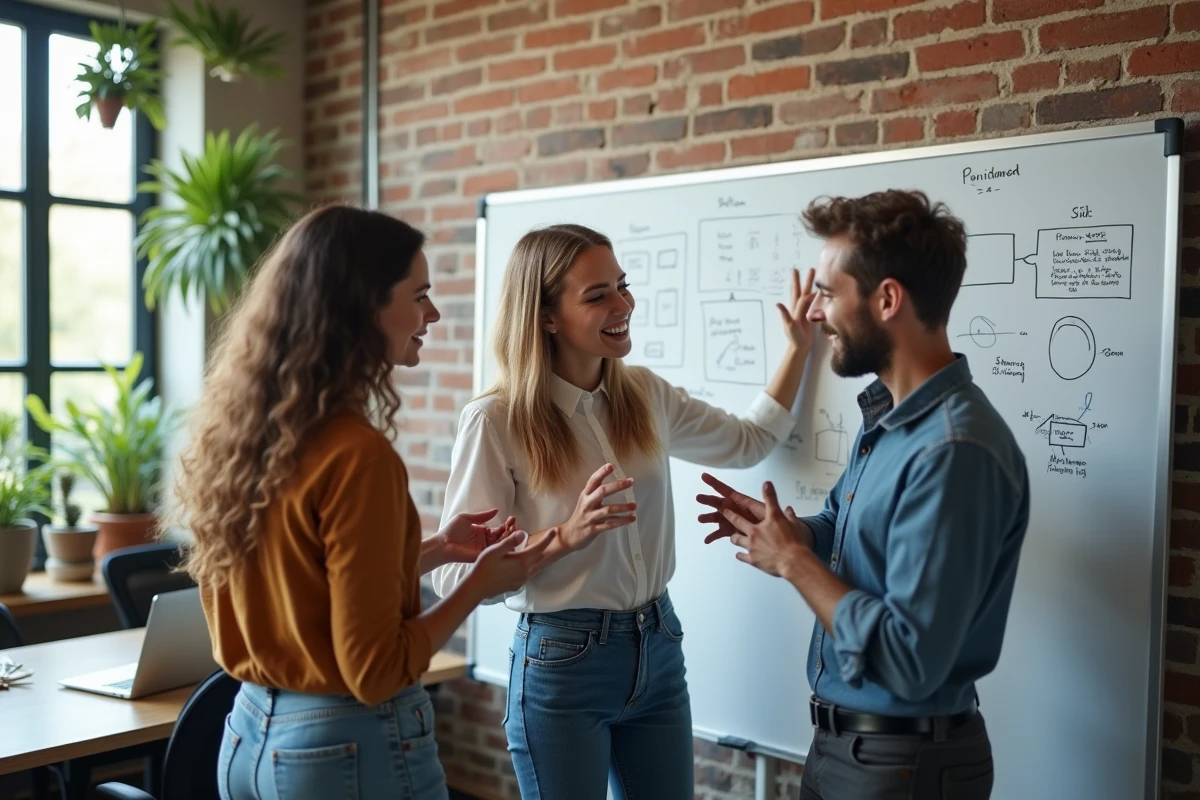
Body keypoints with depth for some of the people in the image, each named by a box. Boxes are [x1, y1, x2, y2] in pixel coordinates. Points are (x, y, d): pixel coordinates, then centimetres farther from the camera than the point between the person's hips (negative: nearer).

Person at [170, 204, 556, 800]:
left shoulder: (239, 431, 1)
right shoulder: (356, 454, -23)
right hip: (350, 746, -7)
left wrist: (434, 550, 12)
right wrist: (481, 582, -8)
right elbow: (375, 670, -20)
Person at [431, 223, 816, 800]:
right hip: (562, 662, -5)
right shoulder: (496, 421, -16)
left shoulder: (645, 395, 3)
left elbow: (748, 442, 19)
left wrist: (798, 346, 14)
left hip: (658, 650, 6)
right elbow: (455, 574, -16)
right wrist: (566, 536, -28)